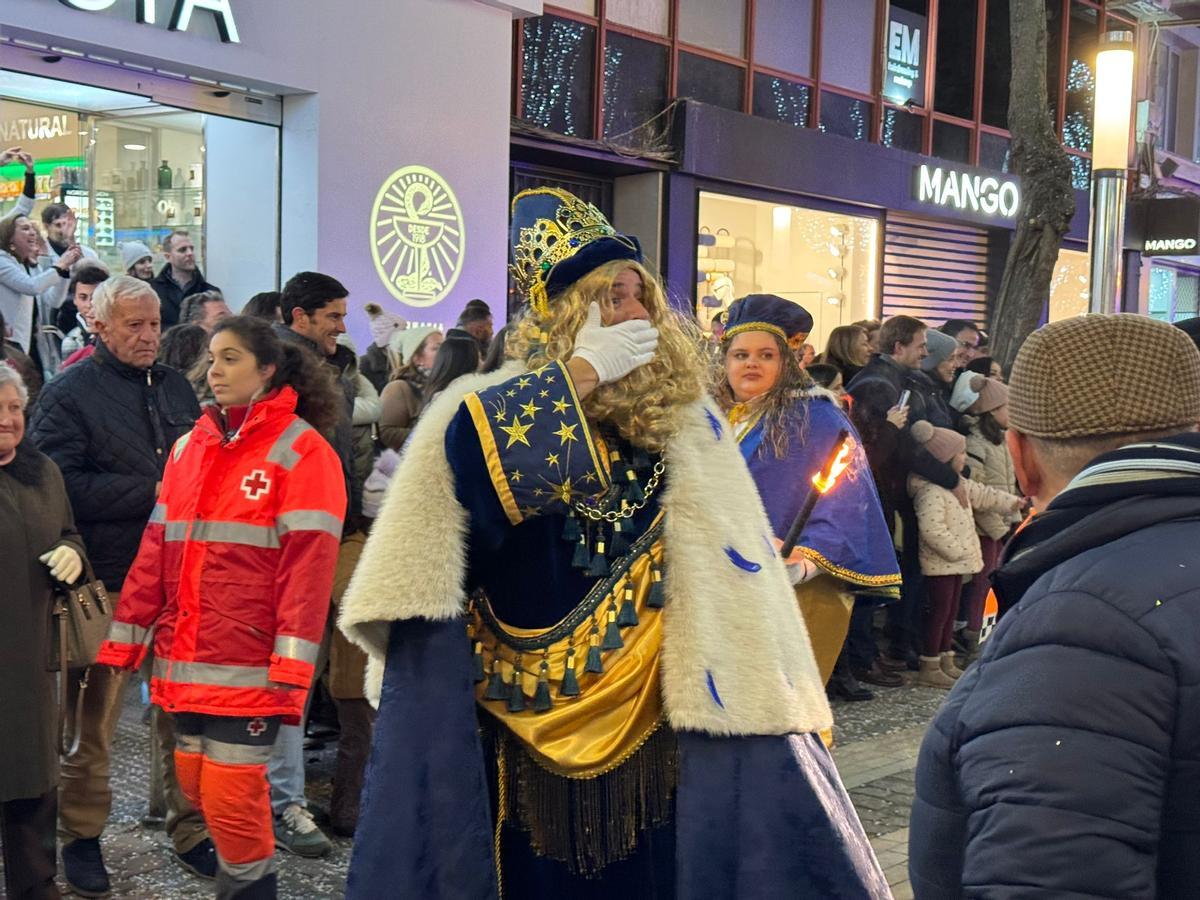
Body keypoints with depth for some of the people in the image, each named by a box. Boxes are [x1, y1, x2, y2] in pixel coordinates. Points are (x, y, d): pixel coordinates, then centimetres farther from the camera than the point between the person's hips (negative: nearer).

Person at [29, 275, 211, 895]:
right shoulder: (69, 394, -3)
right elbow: (60, 486, -15)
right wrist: (152, 493, -16)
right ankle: (81, 837, 23)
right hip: (107, 583, -4)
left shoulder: (174, 387, 14)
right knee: (93, 717, 6)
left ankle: (191, 829, 22)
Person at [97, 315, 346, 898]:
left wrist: (292, 668, -18)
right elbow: (157, 550, 14)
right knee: (195, 784, 13)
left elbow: (308, 565, -13)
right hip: (186, 660, 6)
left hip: (250, 666, -6)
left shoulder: (302, 452, -7)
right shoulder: (189, 446, 12)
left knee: (231, 796, -5)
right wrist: (126, 638, 11)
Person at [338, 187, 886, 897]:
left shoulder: (684, 418, 2)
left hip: (656, 709, 2)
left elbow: (735, 561, 3)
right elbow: (463, 458, -29)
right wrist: (584, 372, -23)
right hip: (535, 716, -1)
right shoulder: (502, 406, -5)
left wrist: (762, 698, -2)